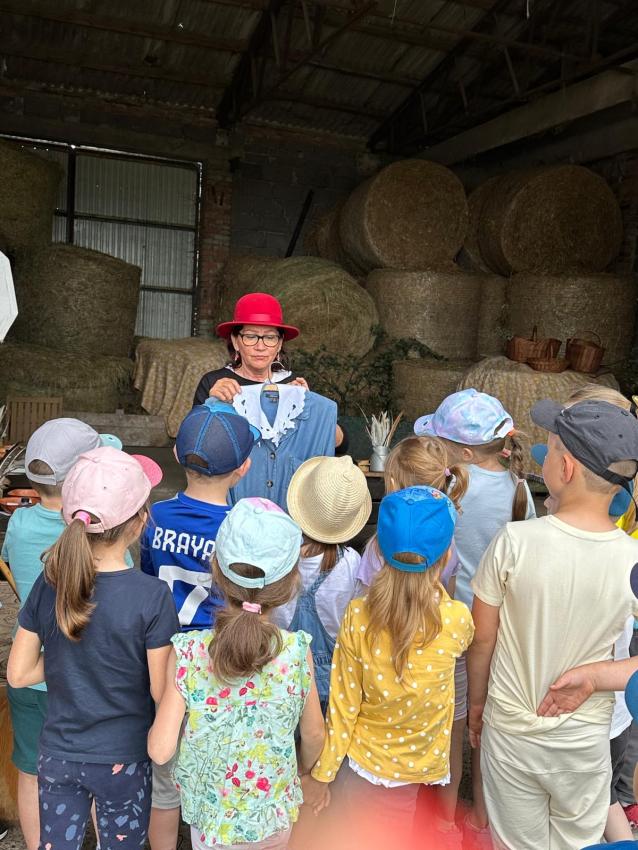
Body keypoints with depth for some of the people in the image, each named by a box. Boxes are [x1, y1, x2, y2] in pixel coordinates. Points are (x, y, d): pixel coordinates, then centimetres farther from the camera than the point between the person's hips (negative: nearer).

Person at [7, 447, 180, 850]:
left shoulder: (49, 585, -13)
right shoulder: (152, 597, -26)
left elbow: (18, 674, -4)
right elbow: (161, 691, -17)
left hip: (58, 754, 3)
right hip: (122, 760, -3)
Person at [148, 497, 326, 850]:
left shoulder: (187, 654, -26)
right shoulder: (298, 653, -24)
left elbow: (160, 751, -20)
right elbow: (313, 735, -8)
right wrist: (304, 773, 13)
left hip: (210, 813, 0)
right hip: (274, 817, 0)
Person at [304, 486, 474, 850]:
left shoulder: (358, 617, -23)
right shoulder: (456, 620, -24)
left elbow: (343, 706, -13)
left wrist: (322, 773, 0)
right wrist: (436, 586, 8)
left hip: (364, 763, -1)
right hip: (421, 766, 1)